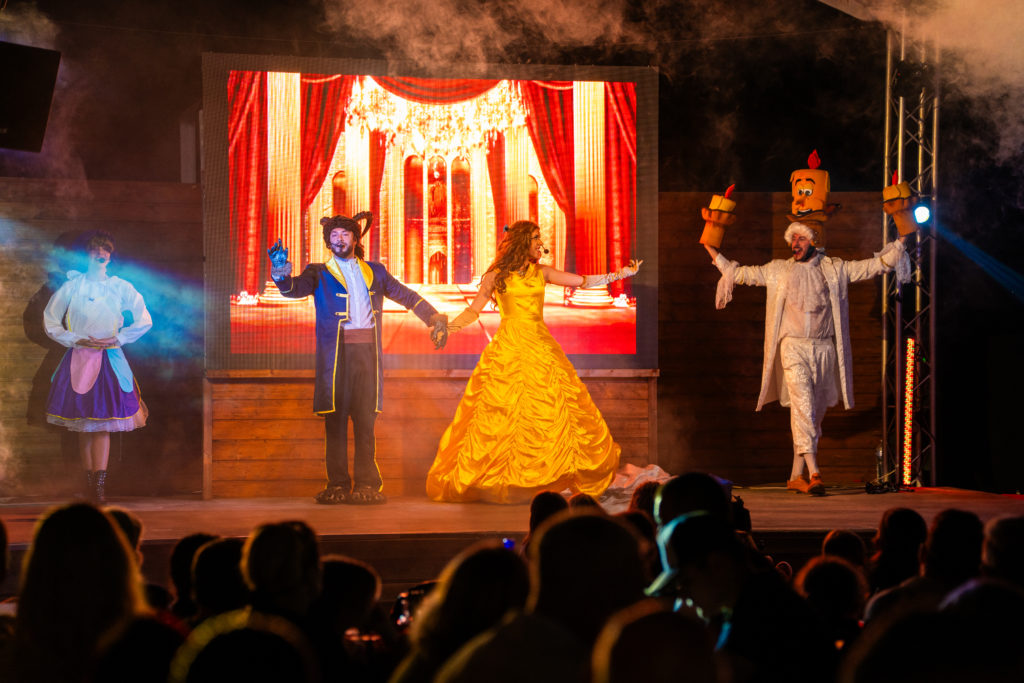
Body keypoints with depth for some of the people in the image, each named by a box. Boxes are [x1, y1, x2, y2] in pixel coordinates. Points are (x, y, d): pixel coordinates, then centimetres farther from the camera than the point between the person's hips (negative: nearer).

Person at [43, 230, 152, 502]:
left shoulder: (121, 288, 6)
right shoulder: (73, 286, 5)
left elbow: (144, 321, 9)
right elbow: (50, 321, 8)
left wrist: (118, 339, -2)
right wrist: (76, 340, -3)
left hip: (109, 359, -1)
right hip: (79, 358, 1)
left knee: (103, 421, -11)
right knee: (82, 424, 1)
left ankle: (99, 484, -15)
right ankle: (89, 483, 7)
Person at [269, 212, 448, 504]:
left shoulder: (374, 271, 19)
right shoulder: (320, 273, 11)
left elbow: (406, 295, 25)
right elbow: (295, 288, -5)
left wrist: (435, 318, 19)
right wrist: (281, 274, -26)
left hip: (368, 349, 2)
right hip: (336, 351, -2)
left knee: (365, 419, 0)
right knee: (336, 418, -4)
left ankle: (366, 483, 3)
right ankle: (338, 485, -1)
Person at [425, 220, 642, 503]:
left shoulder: (542, 272, 10)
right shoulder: (496, 276, 2)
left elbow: (583, 281, 14)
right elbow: (473, 310, 3)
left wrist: (621, 274, 12)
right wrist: (449, 326, -13)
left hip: (541, 347, 3)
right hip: (508, 347, -3)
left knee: (553, 409, -1)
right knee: (500, 411, -7)